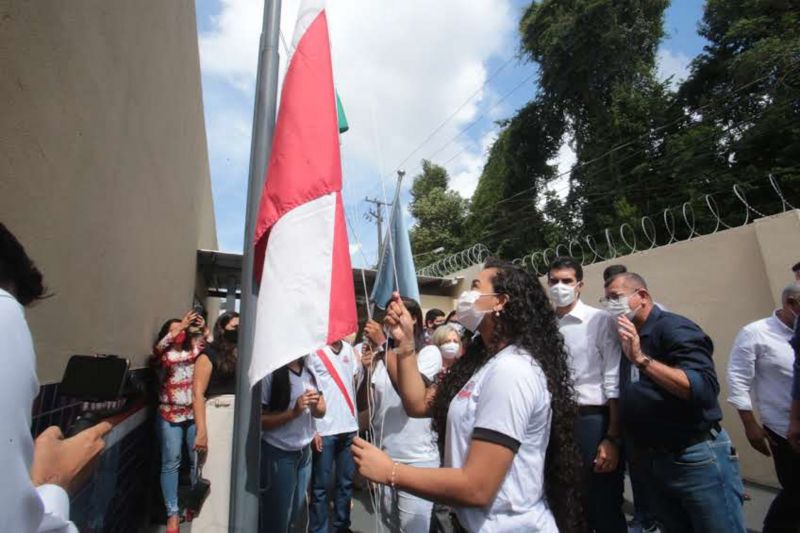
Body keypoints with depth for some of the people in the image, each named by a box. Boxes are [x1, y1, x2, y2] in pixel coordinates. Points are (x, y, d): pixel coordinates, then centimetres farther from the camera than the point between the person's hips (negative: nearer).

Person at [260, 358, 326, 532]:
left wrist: (315, 404, -14)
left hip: (305, 451, 6)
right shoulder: (271, 374, -17)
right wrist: (294, 412, -26)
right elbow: (260, 420, -16)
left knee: (294, 515, 21)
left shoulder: (309, 370, 1)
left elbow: (321, 412, 7)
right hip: (278, 454, -6)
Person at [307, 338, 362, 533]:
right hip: (325, 429, -5)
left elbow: (358, 383, 12)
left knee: (346, 482, 17)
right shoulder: (314, 351, -7)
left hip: (349, 427, 5)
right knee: (321, 485, 7)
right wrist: (312, 429, -9)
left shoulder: (350, 350, 7)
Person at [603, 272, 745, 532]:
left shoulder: (673, 328, -15)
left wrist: (642, 359, -31)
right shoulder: (627, 337, 7)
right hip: (651, 462, 7)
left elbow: (705, 389, -27)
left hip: (696, 459, -7)